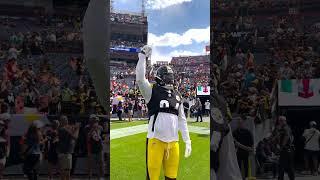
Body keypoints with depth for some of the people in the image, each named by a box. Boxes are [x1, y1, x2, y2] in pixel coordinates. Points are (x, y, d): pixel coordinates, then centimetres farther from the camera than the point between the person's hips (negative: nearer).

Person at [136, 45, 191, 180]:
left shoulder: (177, 96, 16)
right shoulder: (152, 91, 1)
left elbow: (182, 120, 18)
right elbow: (140, 79, -17)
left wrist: (187, 141, 15)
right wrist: (143, 57, -17)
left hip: (173, 141, 5)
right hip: (156, 140, -5)